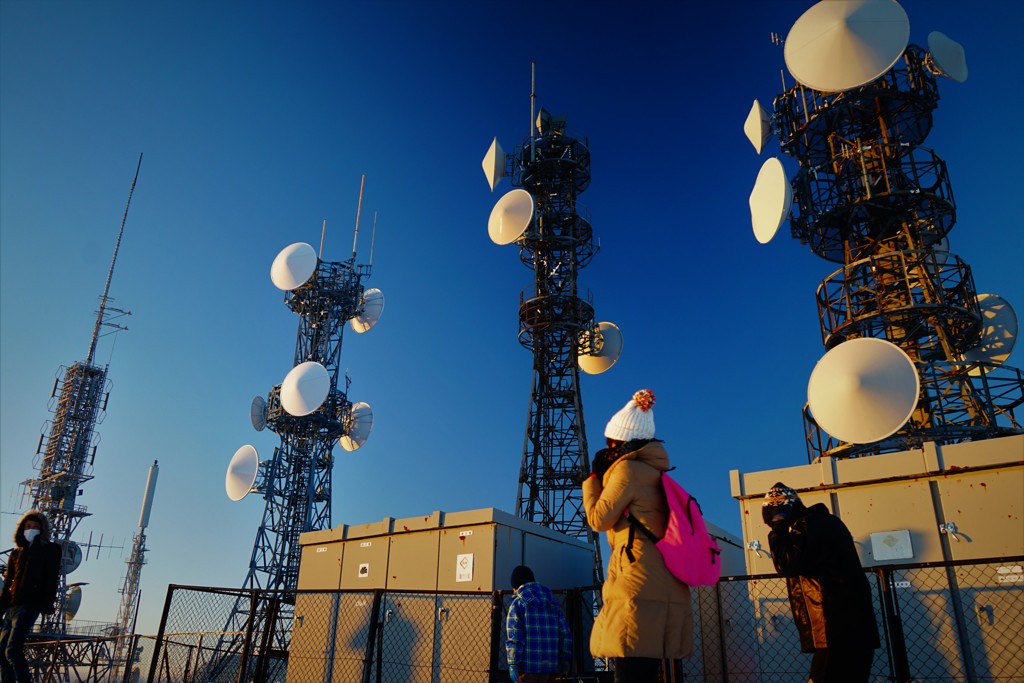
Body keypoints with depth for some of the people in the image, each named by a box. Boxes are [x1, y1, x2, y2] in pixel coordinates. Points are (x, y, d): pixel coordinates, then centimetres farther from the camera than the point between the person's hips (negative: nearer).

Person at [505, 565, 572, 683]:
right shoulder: (553, 603, 13)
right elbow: (565, 633, 8)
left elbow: (514, 637, -10)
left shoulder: (517, 604, -1)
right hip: (551, 665, 5)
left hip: (528, 665, -4)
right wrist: (564, 660, 13)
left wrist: (513, 664, -9)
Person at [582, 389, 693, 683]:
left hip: (639, 587, -9)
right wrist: (605, 476, 25)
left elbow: (599, 519, -3)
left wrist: (593, 478, 11)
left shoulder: (627, 467, -4)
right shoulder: (654, 471, 22)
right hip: (666, 588, 9)